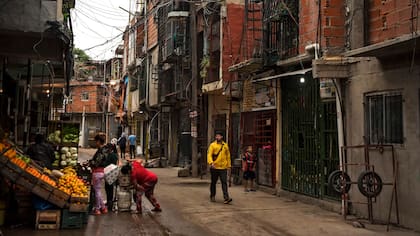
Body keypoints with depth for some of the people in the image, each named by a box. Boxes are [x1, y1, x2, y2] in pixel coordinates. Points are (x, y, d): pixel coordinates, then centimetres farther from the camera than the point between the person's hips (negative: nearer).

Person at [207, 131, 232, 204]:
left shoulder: (225, 145, 8)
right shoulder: (212, 145, -1)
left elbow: (228, 156, 15)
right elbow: (209, 155, -9)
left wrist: (229, 165, 14)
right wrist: (211, 162, -26)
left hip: (223, 168, 1)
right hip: (214, 167, -1)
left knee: (224, 182, -7)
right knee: (213, 182, 11)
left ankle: (226, 198, -13)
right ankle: (212, 196, 26)